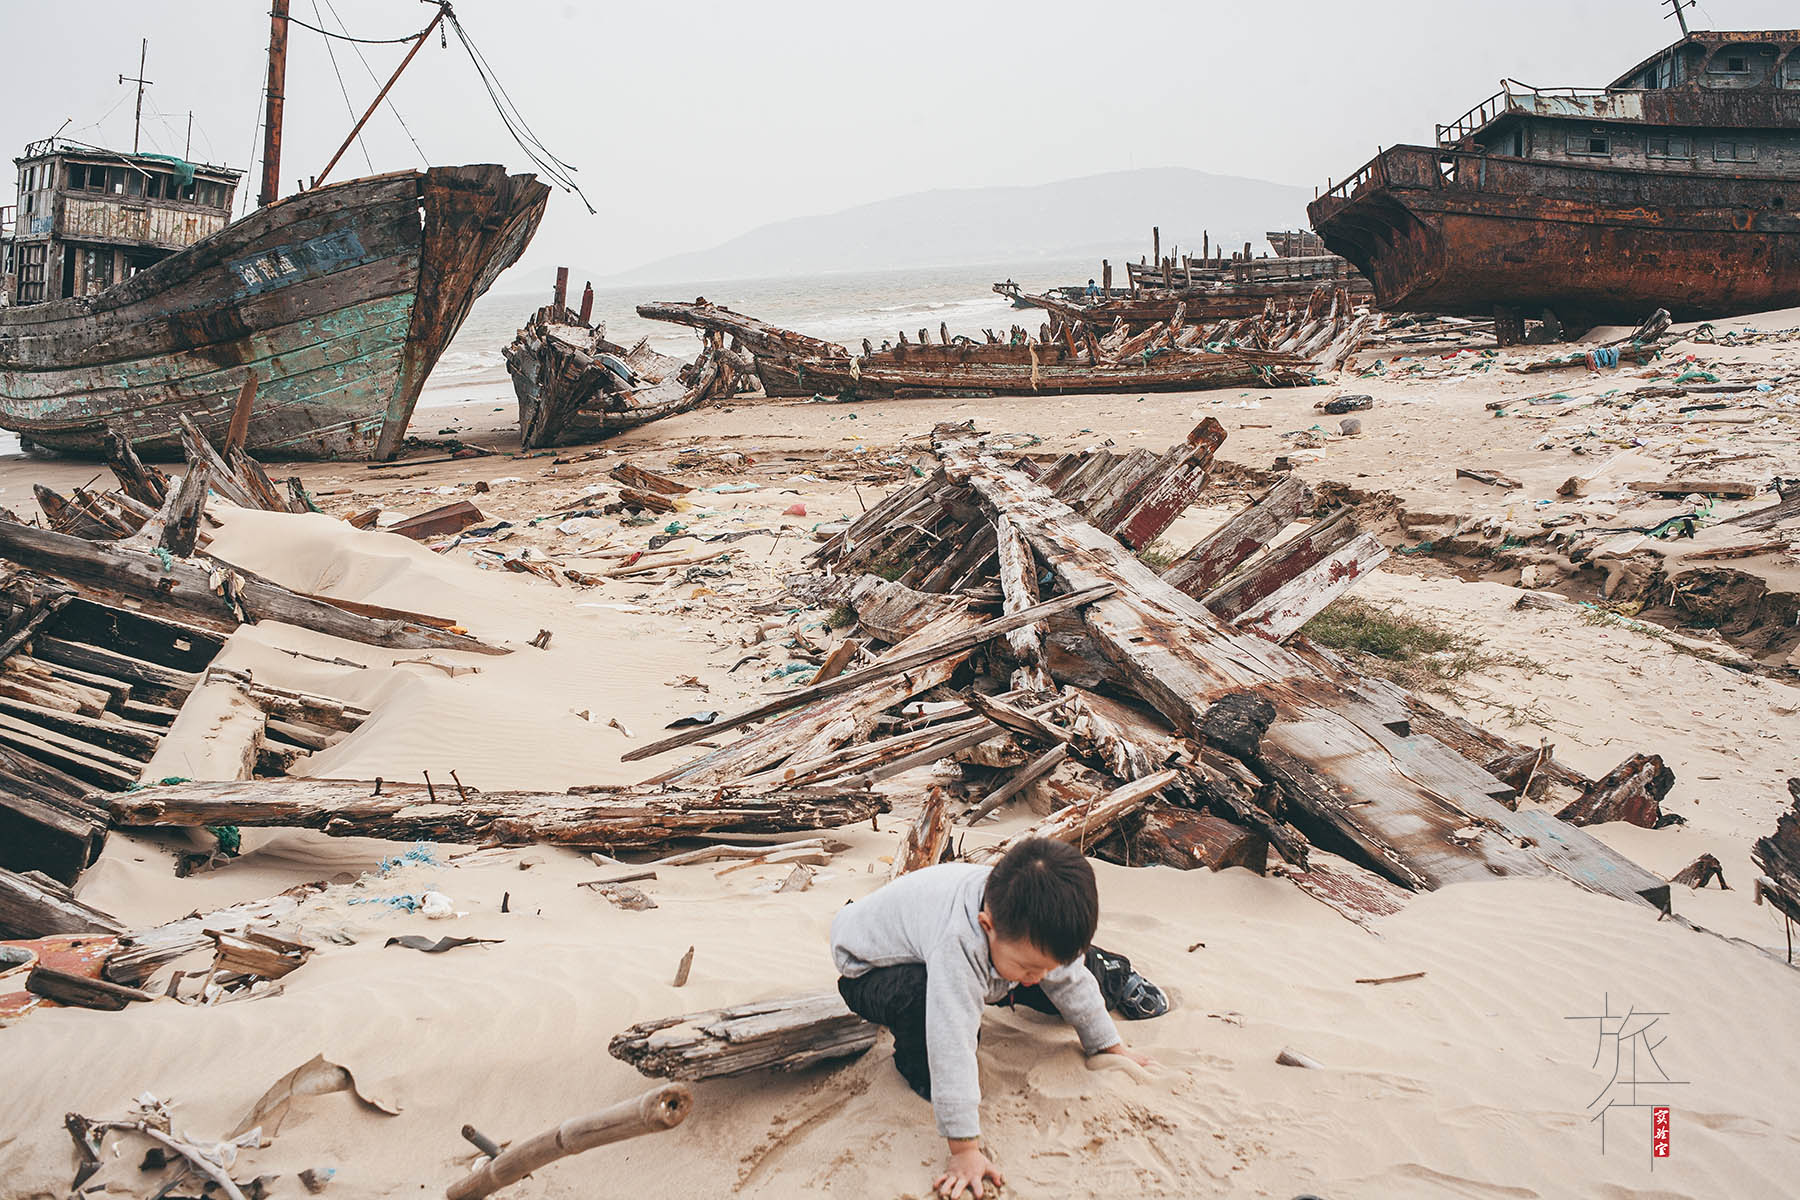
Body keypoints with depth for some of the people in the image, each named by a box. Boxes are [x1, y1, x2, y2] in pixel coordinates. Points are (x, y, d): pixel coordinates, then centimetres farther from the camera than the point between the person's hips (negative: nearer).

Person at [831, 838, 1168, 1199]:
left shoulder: (1034, 929, -26)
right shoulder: (957, 943, -49)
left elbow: (1068, 979, -7)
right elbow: (953, 1043, -48)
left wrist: (1113, 1048, 2)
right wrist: (964, 1150, -45)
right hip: (871, 969, -6)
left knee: (1073, 974, 1)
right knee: (921, 999, -40)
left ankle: (1114, 976, 35)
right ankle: (916, 1061, -8)